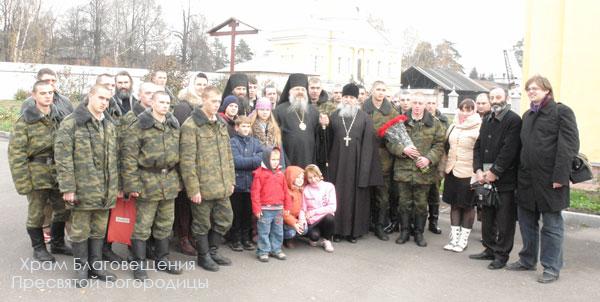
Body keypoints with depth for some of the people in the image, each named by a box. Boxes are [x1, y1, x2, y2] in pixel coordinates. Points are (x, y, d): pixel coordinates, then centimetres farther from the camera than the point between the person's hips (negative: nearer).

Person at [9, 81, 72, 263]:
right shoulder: (24, 121, -9)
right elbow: (16, 154, -11)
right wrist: (22, 182, -15)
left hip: (58, 173, 5)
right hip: (36, 173, -5)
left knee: (62, 210, 14)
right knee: (36, 213, 8)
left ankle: (57, 243, 35)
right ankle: (39, 249, 27)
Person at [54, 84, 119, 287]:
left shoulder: (110, 125, 12)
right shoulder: (71, 123, -8)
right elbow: (62, 158, -12)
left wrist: (116, 185, 14)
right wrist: (67, 187, -15)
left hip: (106, 190, 6)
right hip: (83, 189, -5)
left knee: (99, 230, 14)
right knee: (80, 230, 6)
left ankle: (95, 265, 28)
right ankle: (81, 268, 21)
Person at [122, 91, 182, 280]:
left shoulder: (174, 125, 11)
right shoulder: (140, 126, -7)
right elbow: (129, 156, -10)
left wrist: (178, 179, 13)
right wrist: (132, 184, -13)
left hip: (170, 180, 6)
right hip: (148, 180, -5)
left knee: (165, 224, 15)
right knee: (142, 225, 1)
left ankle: (162, 260, 28)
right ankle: (139, 264, 12)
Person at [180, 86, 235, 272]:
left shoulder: (221, 124, 12)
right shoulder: (191, 126, -12)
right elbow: (187, 160, -15)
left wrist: (231, 180, 13)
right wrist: (193, 188, -17)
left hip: (222, 186, 7)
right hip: (203, 187, -7)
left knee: (225, 219, 15)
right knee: (202, 223, 7)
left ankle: (213, 251, 34)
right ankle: (203, 255, 27)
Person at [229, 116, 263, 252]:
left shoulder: (255, 142, 10)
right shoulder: (232, 142, -3)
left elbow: (263, 157, -2)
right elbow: (236, 161, -16)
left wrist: (245, 162, -15)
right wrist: (254, 160, -13)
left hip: (251, 183, 4)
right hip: (237, 183, -4)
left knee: (248, 212, 12)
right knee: (236, 213, 5)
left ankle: (246, 238, 24)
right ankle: (235, 239, 17)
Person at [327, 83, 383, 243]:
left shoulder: (364, 117, 3)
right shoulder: (334, 116, 9)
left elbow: (368, 143, -2)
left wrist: (364, 167, -8)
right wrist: (328, 155, -2)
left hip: (356, 162, -1)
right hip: (338, 162, 1)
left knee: (355, 195, 3)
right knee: (338, 195, 4)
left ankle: (354, 230, 12)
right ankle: (338, 229, 13)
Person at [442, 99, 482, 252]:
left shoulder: (478, 128, -9)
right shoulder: (453, 127, 11)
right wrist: (445, 168, 16)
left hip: (468, 173, -6)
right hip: (452, 171, 6)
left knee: (468, 206, 4)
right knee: (454, 204, 9)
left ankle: (463, 239, 13)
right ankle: (454, 238, 17)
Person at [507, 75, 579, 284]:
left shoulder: (561, 111, -6)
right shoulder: (527, 115, 17)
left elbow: (569, 145, -13)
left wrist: (560, 176, -19)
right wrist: (520, 173, 11)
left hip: (550, 180, -7)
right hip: (527, 179, 7)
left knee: (552, 225, 2)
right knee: (526, 221, 15)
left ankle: (552, 268, 12)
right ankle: (527, 260, 30)